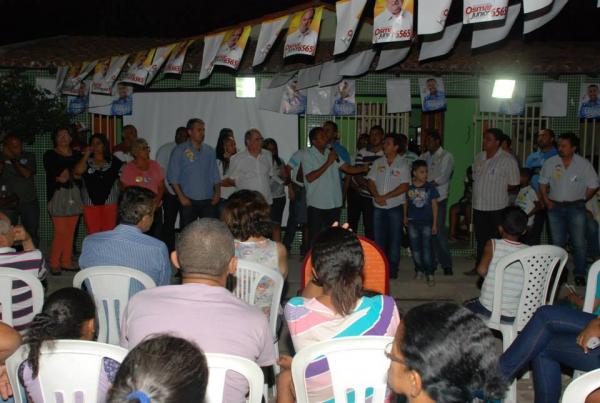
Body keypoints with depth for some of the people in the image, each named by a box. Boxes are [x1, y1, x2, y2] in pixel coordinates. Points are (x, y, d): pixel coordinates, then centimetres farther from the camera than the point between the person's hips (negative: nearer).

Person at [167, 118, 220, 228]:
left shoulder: (209, 151, 13)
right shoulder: (180, 151, 1)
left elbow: (215, 176, 15)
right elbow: (173, 178, -2)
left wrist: (217, 192, 2)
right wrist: (181, 197, -9)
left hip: (208, 200, 3)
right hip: (188, 201, -3)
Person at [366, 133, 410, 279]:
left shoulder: (402, 164, -3)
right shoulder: (377, 163, 7)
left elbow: (404, 186, -11)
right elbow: (371, 181, 3)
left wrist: (385, 197, -15)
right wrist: (377, 196, -14)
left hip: (395, 207, -3)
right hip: (378, 207, 3)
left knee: (394, 238, 1)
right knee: (379, 238, 7)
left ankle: (392, 269, 9)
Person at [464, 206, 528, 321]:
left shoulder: (493, 244, -9)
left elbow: (482, 270, -18)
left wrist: (488, 277, 2)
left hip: (489, 310, -3)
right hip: (517, 315, 3)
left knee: (467, 305, 30)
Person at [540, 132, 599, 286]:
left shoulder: (584, 164, -5)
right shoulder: (550, 162, 1)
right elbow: (543, 183, 10)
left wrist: (581, 200, 0)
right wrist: (546, 201, 2)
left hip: (576, 208, -2)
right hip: (555, 207, 2)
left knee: (578, 242, 0)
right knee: (557, 242, 9)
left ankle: (580, 274, 11)